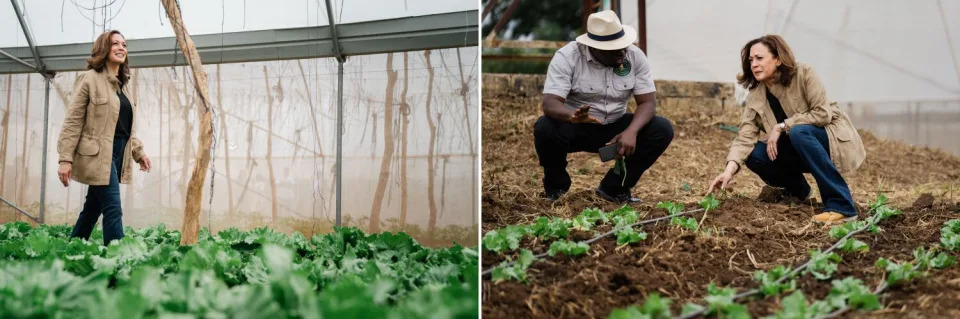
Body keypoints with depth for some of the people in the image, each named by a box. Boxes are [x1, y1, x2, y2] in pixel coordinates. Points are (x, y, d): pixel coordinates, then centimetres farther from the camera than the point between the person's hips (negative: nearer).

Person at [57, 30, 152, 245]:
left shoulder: (121, 84, 17)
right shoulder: (90, 79, -6)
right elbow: (73, 121, -10)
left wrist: (138, 152, 17)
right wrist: (65, 159, -15)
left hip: (117, 154, 8)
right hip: (99, 154, -8)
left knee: (93, 208, 14)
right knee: (113, 210, -13)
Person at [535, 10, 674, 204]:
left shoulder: (635, 56, -10)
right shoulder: (567, 57, -19)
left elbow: (648, 102, -12)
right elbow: (550, 104, -29)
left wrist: (631, 131, -33)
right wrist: (573, 116, -52)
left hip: (615, 127, 3)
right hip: (575, 128, -3)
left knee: (663, 130, -18)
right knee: (545, 129, -34)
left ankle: (614, 187, -1)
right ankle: (556, 185, -2)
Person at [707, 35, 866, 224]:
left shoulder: (804, 74, -18)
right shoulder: (755, 96, -7)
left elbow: (823, 113, -23)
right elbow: (745, 136, -18)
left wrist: (782, 126, -25)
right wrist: (730, 169, -33)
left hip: (835, 139, -5)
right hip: (802, 150, 5)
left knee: (798, 132, -35)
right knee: (755, 155, -16)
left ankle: (841, 206, -30)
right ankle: (797, 190, 14)